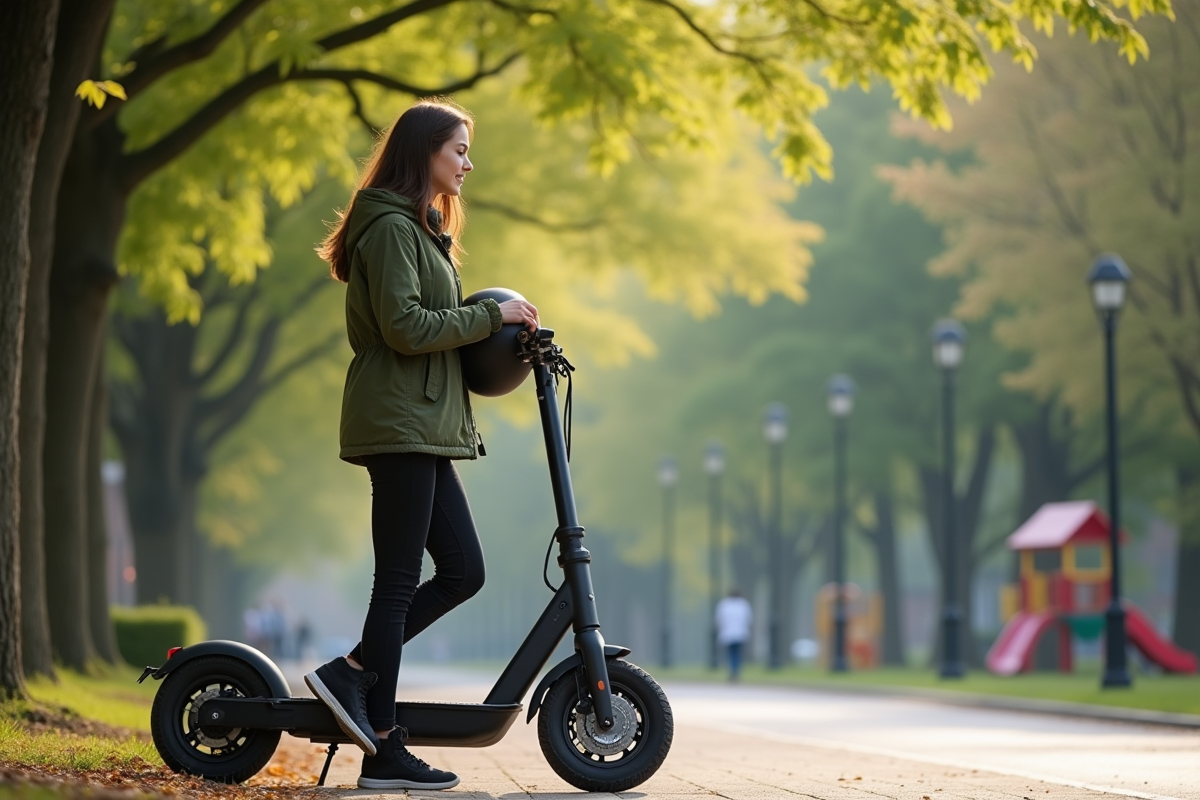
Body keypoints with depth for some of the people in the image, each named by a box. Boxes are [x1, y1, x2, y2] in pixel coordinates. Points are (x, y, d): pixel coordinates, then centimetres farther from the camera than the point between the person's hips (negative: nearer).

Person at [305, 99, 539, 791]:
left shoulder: (422, 229, 22)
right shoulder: (390, 228, -11)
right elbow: (404, 327, -20)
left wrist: (493, 336, 9)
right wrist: (491, 315, -13)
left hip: (424, 429, 10)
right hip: (398, 426, -10)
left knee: (463, 570, 6)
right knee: (400, 579, -7)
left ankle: (351, 674, 8)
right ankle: (384, 750, -3)